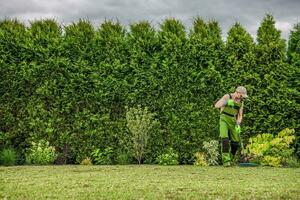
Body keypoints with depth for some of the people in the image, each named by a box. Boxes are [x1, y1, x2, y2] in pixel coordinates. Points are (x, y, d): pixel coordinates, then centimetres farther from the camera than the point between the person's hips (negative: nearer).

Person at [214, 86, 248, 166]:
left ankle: (230, 159, 17)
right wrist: (226, 103, -35)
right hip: (224, 120, -5)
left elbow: (240, 116, 6)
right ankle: (226, 161, -20)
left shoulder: (241, 102, 5)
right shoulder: (227, 97, -10)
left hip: (233, 122, 5)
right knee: (225, 140, -22)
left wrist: (238, 124, -12)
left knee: (236, 143, -2)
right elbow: (216, 105, -19)